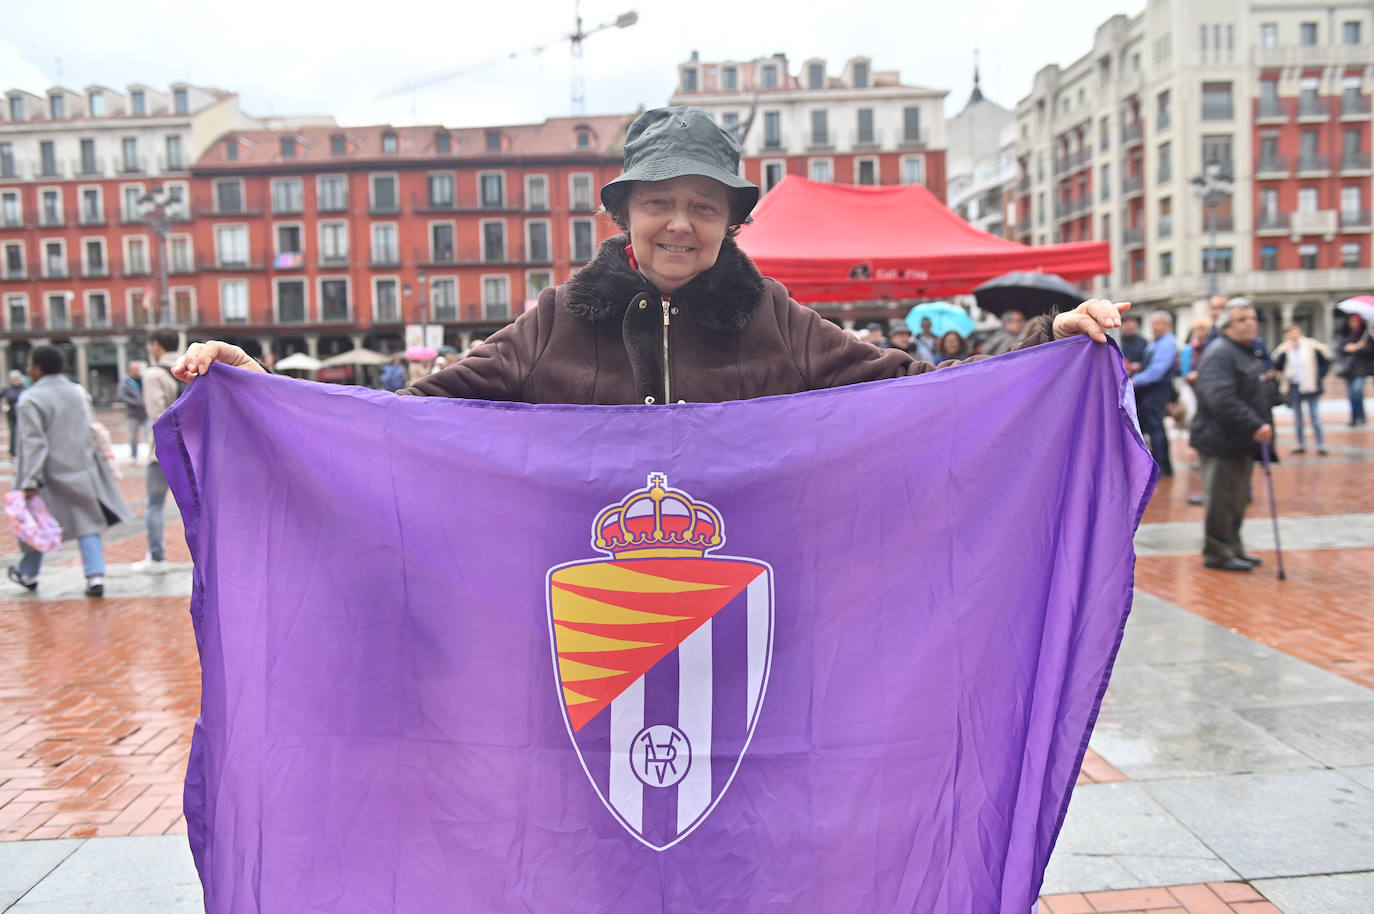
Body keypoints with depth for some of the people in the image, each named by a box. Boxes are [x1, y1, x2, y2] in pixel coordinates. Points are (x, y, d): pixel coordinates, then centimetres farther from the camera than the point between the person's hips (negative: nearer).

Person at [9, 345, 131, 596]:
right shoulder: (78, 392, 6)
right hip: (82, 470, 4)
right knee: (87, 523, 4)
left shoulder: (31, 400, -12)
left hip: (50, 474, -4)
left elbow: (34, 443, -18)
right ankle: (95, 576, -7)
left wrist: (30, 481, -18)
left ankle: (27, 574, 32)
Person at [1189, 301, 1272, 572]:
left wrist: (1264, 426, 20)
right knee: (1220, 500, -3)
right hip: (1221, 442, -10)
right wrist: (1255, 426, -29)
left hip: (1242, 442, 10)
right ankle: (1218, 553, 7)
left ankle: (1233, 548, 29)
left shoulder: (1248, 352, 17)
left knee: (1238, 499, 18)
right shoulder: (1219, 354, -17)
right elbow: (1221, 399, -28)